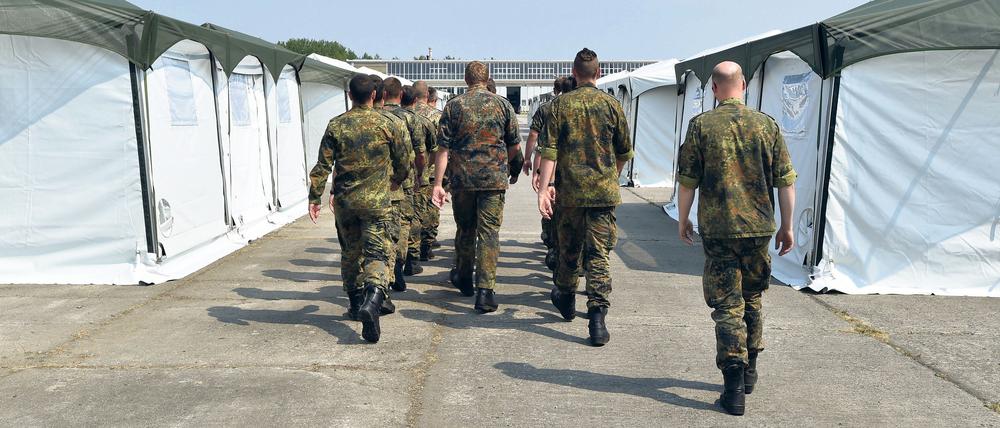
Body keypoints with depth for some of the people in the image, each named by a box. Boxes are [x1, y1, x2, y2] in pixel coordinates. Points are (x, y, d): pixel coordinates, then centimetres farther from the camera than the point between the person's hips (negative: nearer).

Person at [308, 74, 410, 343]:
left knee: (351, 253, 18)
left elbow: (323, 165, -3)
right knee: (377, 254, -5)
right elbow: (403, 161, 7)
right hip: (376, 201, -2)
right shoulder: (384, 125, -2)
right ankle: (372, 301, -28)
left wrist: (315, 198, 2)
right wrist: (397, 181, 27)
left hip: (344, 200, 2)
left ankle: (356, 305, 30)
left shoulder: (336, 126, 1)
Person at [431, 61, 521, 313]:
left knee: (465, 229, 18)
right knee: (489, 233, 0)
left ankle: (464, 278, 34)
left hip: (461, 179, 1)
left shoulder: (454, 106, 1)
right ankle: (485, 290, -8)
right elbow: (515, 146, 6)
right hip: (494, 179, -1)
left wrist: (438, 183, -1)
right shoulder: (503, 105, 2)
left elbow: (443, 148, -3)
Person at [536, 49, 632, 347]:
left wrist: (543, 189, -8)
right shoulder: (611, 105, 1)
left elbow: (549, 151, -8)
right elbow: (625, 152, 9)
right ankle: (598, 319, -6)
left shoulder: (560, 104, -1)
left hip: (570, 191, 1)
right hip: (604, 192, -1)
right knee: (599, 255, 0)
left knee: (569, 249, 18)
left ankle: (566, 300, 38)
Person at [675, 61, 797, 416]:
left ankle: (734, 388, -1)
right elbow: (785, 182, 2)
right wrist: (786, 227, 11)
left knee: (728, 306, 2)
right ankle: (748, 372, 32)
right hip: (759, 227, 3)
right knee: (752, 299, 20)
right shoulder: (767, 125, 2)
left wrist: (683, 220, 10)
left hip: (718, 229, -3)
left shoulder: (701, 125, -5)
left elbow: (687, 181, -4)